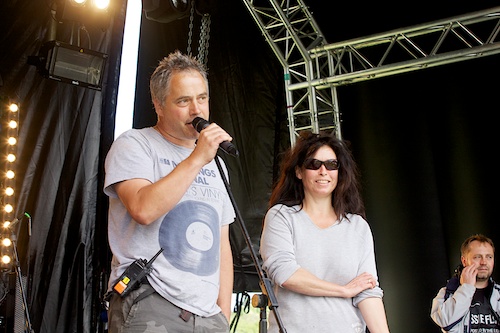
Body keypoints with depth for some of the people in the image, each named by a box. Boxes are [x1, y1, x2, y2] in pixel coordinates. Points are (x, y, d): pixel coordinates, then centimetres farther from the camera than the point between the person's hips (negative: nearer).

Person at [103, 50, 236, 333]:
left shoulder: (215, 163, 15)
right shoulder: (134, 145, -1)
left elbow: (222, 245, 14)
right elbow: (144, 209, -21)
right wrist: (197, 159, -16)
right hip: (149, 304, -5)